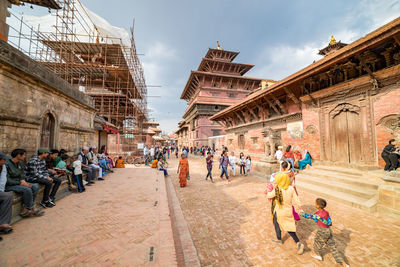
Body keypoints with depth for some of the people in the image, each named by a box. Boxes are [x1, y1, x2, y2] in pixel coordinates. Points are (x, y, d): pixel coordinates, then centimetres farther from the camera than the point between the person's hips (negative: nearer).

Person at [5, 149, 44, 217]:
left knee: (35, 186, -13)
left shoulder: (20, 163, 6)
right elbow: (7, 180, -18)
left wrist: (23, 180, -8)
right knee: (27, 189, -29)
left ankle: (25, 209, -10)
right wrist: (20, 183, -19)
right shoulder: (7, 164, -17)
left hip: (18, 182, 8)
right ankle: (32, 208, -11)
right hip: (9, 185, -8)